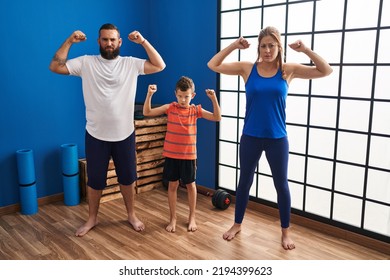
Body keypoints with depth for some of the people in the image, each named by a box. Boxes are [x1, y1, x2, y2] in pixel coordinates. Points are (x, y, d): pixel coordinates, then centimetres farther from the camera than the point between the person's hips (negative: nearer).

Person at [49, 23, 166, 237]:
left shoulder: (130, 64, -1)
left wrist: (143, 41, -13)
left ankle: (131, 215, 34)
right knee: (94, 180, 12)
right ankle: (92, 218, 32)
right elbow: (55, 67, -6)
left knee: (128, 178, 14)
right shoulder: (86, 63, -2)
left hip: (124, 135, 1)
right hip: (96, 135, 0)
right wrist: (69, 41, -12)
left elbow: (160, 66, -7)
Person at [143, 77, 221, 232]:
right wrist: (149, 94, -20)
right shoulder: (170, 108, -4)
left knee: (190, 185, 11)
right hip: (171, 155, 0)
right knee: (172, 185, 8)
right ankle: (173, 218, 22)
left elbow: (217, 118, -11)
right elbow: (147, 113, -8)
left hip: (189, 155, 0)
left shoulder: (196, 110, -3)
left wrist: (214, 99, -22)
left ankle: (192, 217, 28)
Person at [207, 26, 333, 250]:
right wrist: (233, 46, -12)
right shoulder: (247, 68, -2)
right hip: (250, 137, 1)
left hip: (277, 138, 0)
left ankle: (286, 231, 30)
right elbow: (213, 65, -2)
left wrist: (306, 50, -14)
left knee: (281, 184, 11)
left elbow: (326, 71, -3)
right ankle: (237, 224, 33)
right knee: (245, 181, 14)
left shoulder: (288, 70, -3)